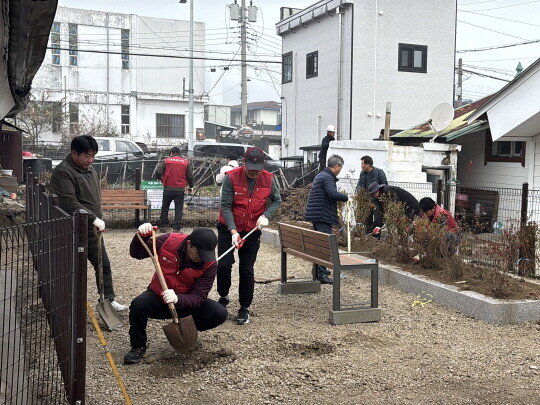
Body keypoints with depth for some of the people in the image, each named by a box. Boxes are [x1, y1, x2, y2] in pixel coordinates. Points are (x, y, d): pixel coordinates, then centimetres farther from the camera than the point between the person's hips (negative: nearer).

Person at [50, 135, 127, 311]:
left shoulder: (90, 170, 13)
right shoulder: (62, 172, -15)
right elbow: (69, 203, -26)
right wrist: (94, 218, -27)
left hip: (92, 230, 8)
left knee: (104, 265, 10)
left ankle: (109, 300, 20)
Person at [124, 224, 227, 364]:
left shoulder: (210, 264, -21)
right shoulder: (168, 241, -19)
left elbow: (198, 297, -24)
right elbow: (136, 253, -7)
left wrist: (177, 299, -45)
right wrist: (142, 237, -30)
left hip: (185, 303, 0)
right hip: (158, 298, 0)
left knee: (220, 314, -22)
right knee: (138, 304, -33)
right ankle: (138, 347, -5)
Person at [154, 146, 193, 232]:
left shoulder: (166, 161, 0)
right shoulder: (186, 162, 5)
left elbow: (158, 172, -9)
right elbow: (190, 176, 6)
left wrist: (160, 178, 12)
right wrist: (190, 187, 19)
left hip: (168, 188, 0)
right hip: (180, 189, 1)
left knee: (165, 208, 15)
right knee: (178, 209, 3)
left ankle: (164, 226, 17)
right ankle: (176, 228, -1)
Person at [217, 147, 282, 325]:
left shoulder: (268, 179, -8)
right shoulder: (231, 177, -17)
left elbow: (277, 200, 7)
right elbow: (226, 206, -16)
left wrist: (266, 215, -12)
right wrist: (233, 231, -24)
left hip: (252, 230, 1)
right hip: (229, 228, -1)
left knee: (247, 270, 2)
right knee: (223, 265, -7)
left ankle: (245, 308, 14)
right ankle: (223, 297, 20)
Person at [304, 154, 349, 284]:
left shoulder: (321, 175, 18)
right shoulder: (327, 177, -16)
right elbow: (333, 194, -30)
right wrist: (346, 197, -15)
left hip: (316, 215, 11)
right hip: (323, 216, -11)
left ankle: (318, 271, 29)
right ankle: (321, 274, -10)